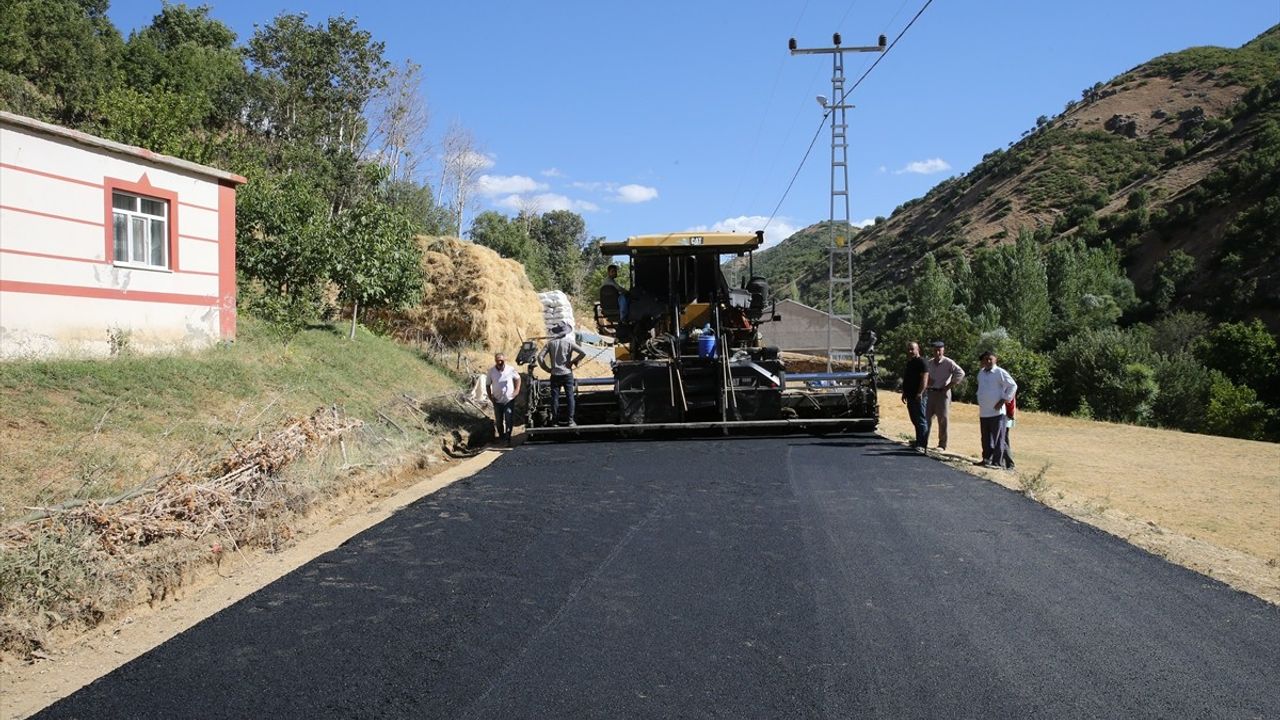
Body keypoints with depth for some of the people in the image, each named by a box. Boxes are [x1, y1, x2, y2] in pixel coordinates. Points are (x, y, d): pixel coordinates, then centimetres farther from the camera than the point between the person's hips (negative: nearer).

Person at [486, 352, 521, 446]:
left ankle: (508, 439, -2)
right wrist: (490, 396, -3)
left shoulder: (511, 370, -9)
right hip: (497, 400, 2)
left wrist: (517, 390, -1)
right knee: (498, 421, 12)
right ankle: (501, 437, 31)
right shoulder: (491, 371, -7)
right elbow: (488, 385, 5)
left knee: (508, 420, -8)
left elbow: (517, 378, 9)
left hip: (509, 399, -2)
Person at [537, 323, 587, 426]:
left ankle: (555, 421, 6)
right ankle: (571, 420, -3)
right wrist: (573, 362, -1)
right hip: (567, 374, -1)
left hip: (555, 375, 2)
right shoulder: (569, 342, -3)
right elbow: (583, 353, -12)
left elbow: (540, 357, -5)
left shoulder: (550, 343, 2)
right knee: (570, 397, 3)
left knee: (555, 398, 5)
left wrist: (547, 368, 4)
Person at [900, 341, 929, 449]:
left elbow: (925, 378, -19)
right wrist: (904, 393, 22)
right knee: (915, 421, 13)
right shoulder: (909, 363, 19)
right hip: (910, 396, 10)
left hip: (918, 397, -10)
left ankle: (922, 444, -9)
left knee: (921, 421, -8)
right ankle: (918, 442, 20)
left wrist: (920, 393, -25)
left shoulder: (921, 362, -10)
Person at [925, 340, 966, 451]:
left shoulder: (948, 363, -10)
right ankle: (923, 442, 14)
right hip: (931, 392, 6)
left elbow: (960, 373, -20)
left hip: (943, 393, -6)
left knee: (942, 419, -1)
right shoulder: (929, 363, 9)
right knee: (927, 418, 7)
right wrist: (928, 381, 4)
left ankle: (942, 445, 5)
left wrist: (949, 386, -17)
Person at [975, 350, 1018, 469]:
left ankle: (998, 462, -1)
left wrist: (1003, 400, -12)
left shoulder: (1000, 372, -9)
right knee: (986, 439, 13)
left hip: (997, 412, -7)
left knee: (997, 439, -3)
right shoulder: (981, 373, 13)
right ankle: (987, 459, 23)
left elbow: (1013, 386, -9)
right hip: (983, 412, 7)